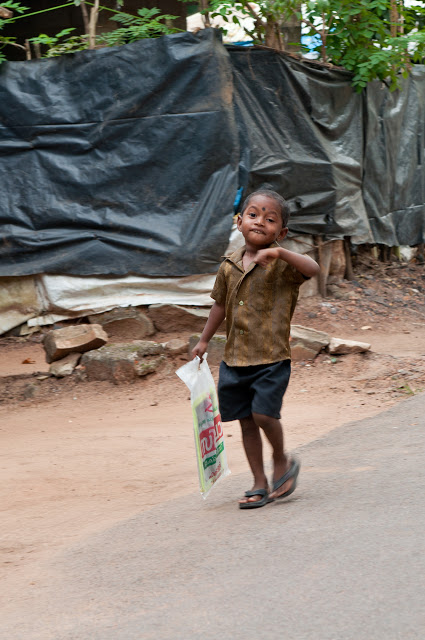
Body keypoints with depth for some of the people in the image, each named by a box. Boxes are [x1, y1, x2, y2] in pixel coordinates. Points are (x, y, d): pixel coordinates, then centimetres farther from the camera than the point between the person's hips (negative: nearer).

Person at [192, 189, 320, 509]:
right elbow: (221, 305, 21)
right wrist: (204, 340, 28)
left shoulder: (281, 264, -8)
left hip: (271, 356, -5)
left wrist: (278, 252, -40)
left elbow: (312, 268, -28)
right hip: (236, 358, 5)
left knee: (263, 413, -16)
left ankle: (282, 461, 13)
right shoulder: (230, 266, 7)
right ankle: (260, 484, 19)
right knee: (246, 421, 8)